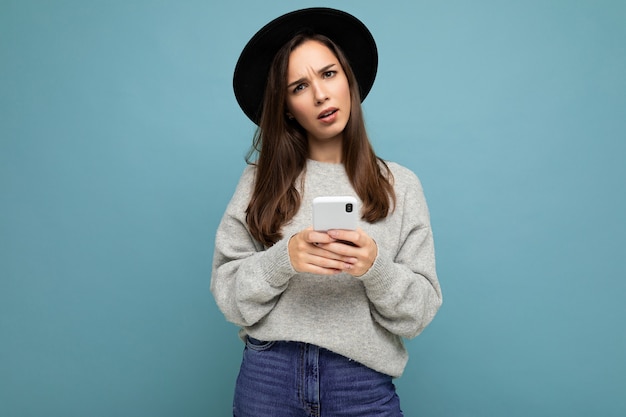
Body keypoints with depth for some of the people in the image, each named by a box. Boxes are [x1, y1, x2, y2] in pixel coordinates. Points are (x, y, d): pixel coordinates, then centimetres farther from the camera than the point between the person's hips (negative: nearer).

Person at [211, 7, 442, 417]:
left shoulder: (401, 185, -1)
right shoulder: (260, 179, -1)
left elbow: (420, 310, -3)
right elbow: (228, 294, -2)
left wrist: (377, 267, -21)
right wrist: (282, 260, -19)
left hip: (364, 384, 0)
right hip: (267, 376, 1)